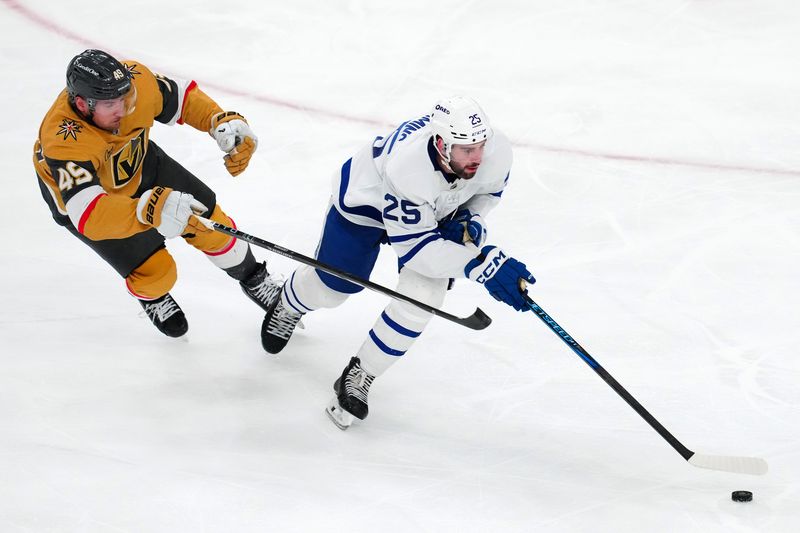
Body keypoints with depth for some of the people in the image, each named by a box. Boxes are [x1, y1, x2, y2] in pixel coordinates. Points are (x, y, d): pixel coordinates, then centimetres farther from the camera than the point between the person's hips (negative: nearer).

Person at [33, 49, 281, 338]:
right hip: (80, 193, -4)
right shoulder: (64, 142, -45)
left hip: (138, 164, 5)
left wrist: (224, 122, -27)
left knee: (208, 221, 6)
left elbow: (183, 98, -10)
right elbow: (89, 216, -54)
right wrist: (148, 209, -68)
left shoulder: (134, 80, -31)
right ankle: (152, 296, 30)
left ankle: (252, 278, 37)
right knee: (155, 271, -9)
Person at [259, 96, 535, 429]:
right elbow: (414, 249, -40)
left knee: (423, 295, -17)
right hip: (367, 196, -3)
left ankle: (358, 379, 4)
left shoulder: (496, 151, -32)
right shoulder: (407, 166, -47)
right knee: (332, 286, 16)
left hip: (437, 209, 3)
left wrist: (470, 220, -22)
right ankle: (288, 305, 55)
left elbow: (488, 188, -4)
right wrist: (483, 263, -47)